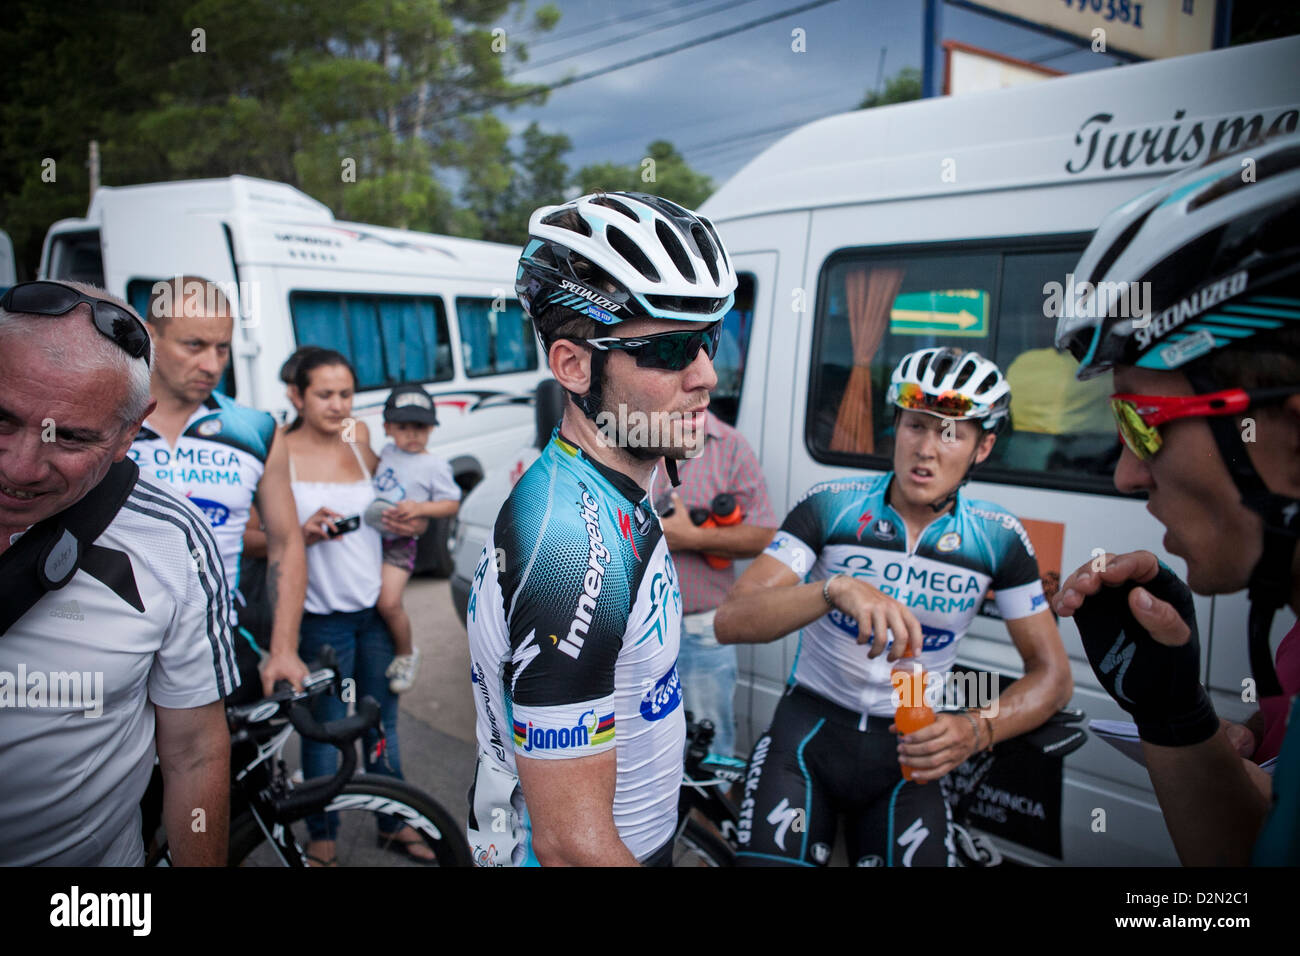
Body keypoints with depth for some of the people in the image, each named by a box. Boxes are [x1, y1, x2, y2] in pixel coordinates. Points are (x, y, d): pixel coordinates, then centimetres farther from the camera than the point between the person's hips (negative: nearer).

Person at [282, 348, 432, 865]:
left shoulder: (360, 440, 5)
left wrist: (404, 525, 0)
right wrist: (302, 534, -25)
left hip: (376, 609, 5)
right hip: (321, 617, -4)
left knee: (382, 724, 16)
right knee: (324, 731, 6)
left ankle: (393, 823, 33)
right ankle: (321, 837, 28)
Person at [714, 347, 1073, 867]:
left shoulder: (997, 537, -3)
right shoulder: (831, 506, -10)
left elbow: (1052, 673, 0)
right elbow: (730, 621, -19)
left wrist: (976, 728, -20)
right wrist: (836, 589, -37)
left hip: (906, 750, 2)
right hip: (810, 731, -2)